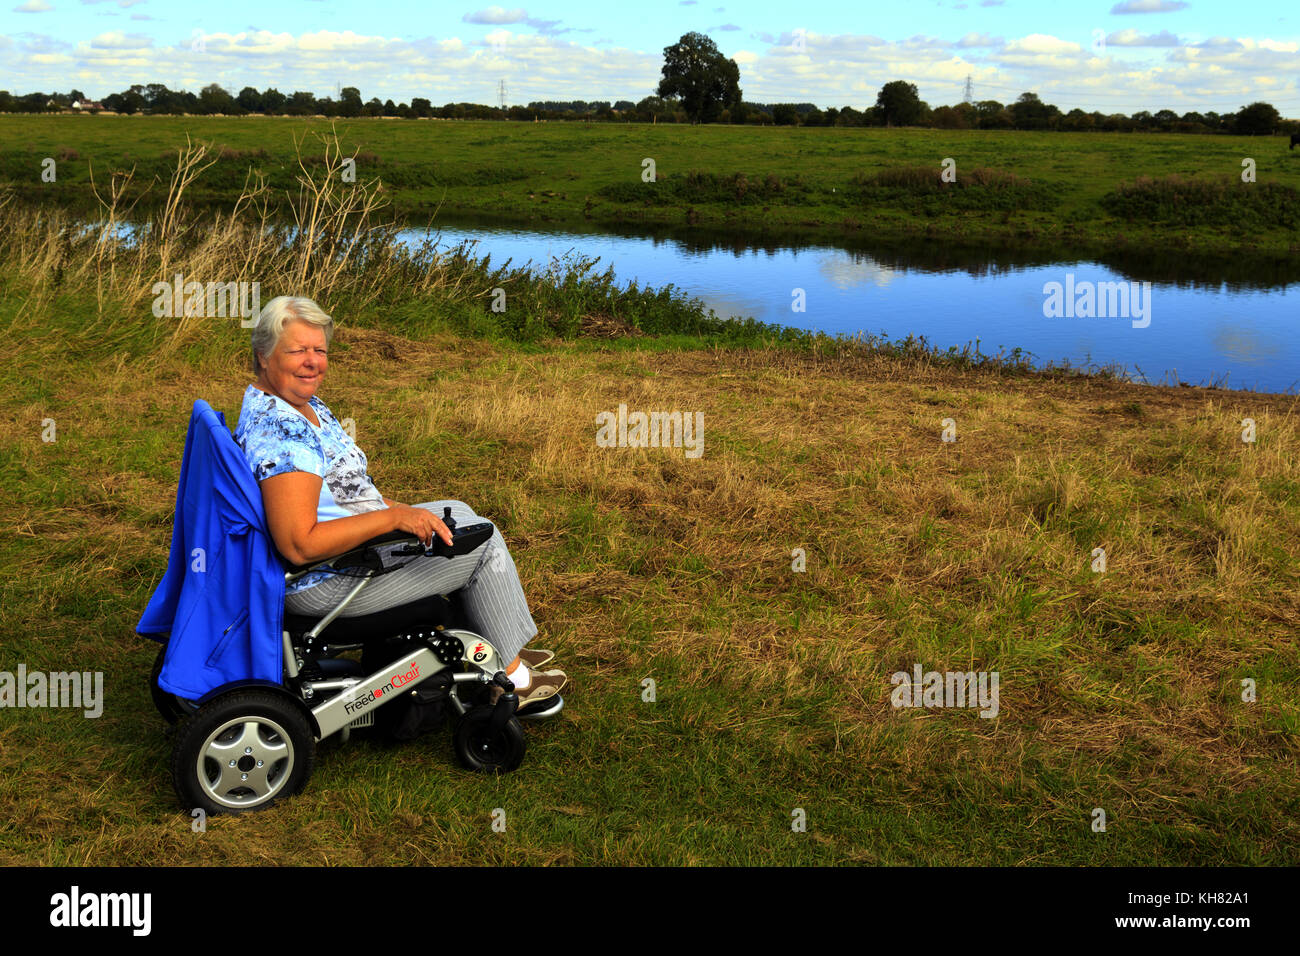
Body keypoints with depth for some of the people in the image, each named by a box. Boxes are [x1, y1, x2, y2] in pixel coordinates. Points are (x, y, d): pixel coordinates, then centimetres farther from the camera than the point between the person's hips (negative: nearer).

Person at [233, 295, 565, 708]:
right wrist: (393, 517, -29)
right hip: (326, 584, -11)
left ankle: (501, 646, 28)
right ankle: (510, 675, 12)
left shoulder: (303, 404, 6)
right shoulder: (280, 434, -28)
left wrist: (395, 506, 11)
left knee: (458, 513, 20)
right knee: (483, 539, -3)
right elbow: (301, 546, -32)